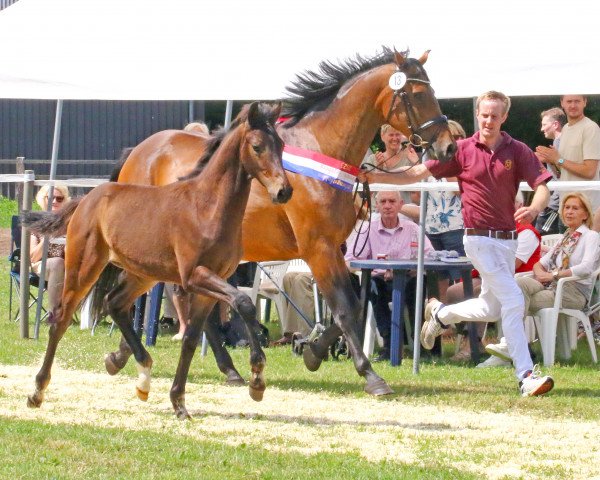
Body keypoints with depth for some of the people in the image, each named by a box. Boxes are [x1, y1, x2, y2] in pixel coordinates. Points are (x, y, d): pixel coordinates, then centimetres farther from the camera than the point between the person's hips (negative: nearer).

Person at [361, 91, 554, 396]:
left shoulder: (518, 152, 2)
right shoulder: (462, 150, -1)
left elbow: (542, 187, -7)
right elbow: (420, 173, 3)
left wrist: (533, 210, -29)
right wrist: (376, 177, -6)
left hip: (507, 239, 4)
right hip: (479, 238, -4)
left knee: (491, 308, 18)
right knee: (513, 301, -15)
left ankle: (441, 315, 45)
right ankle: (525, 376, -16)